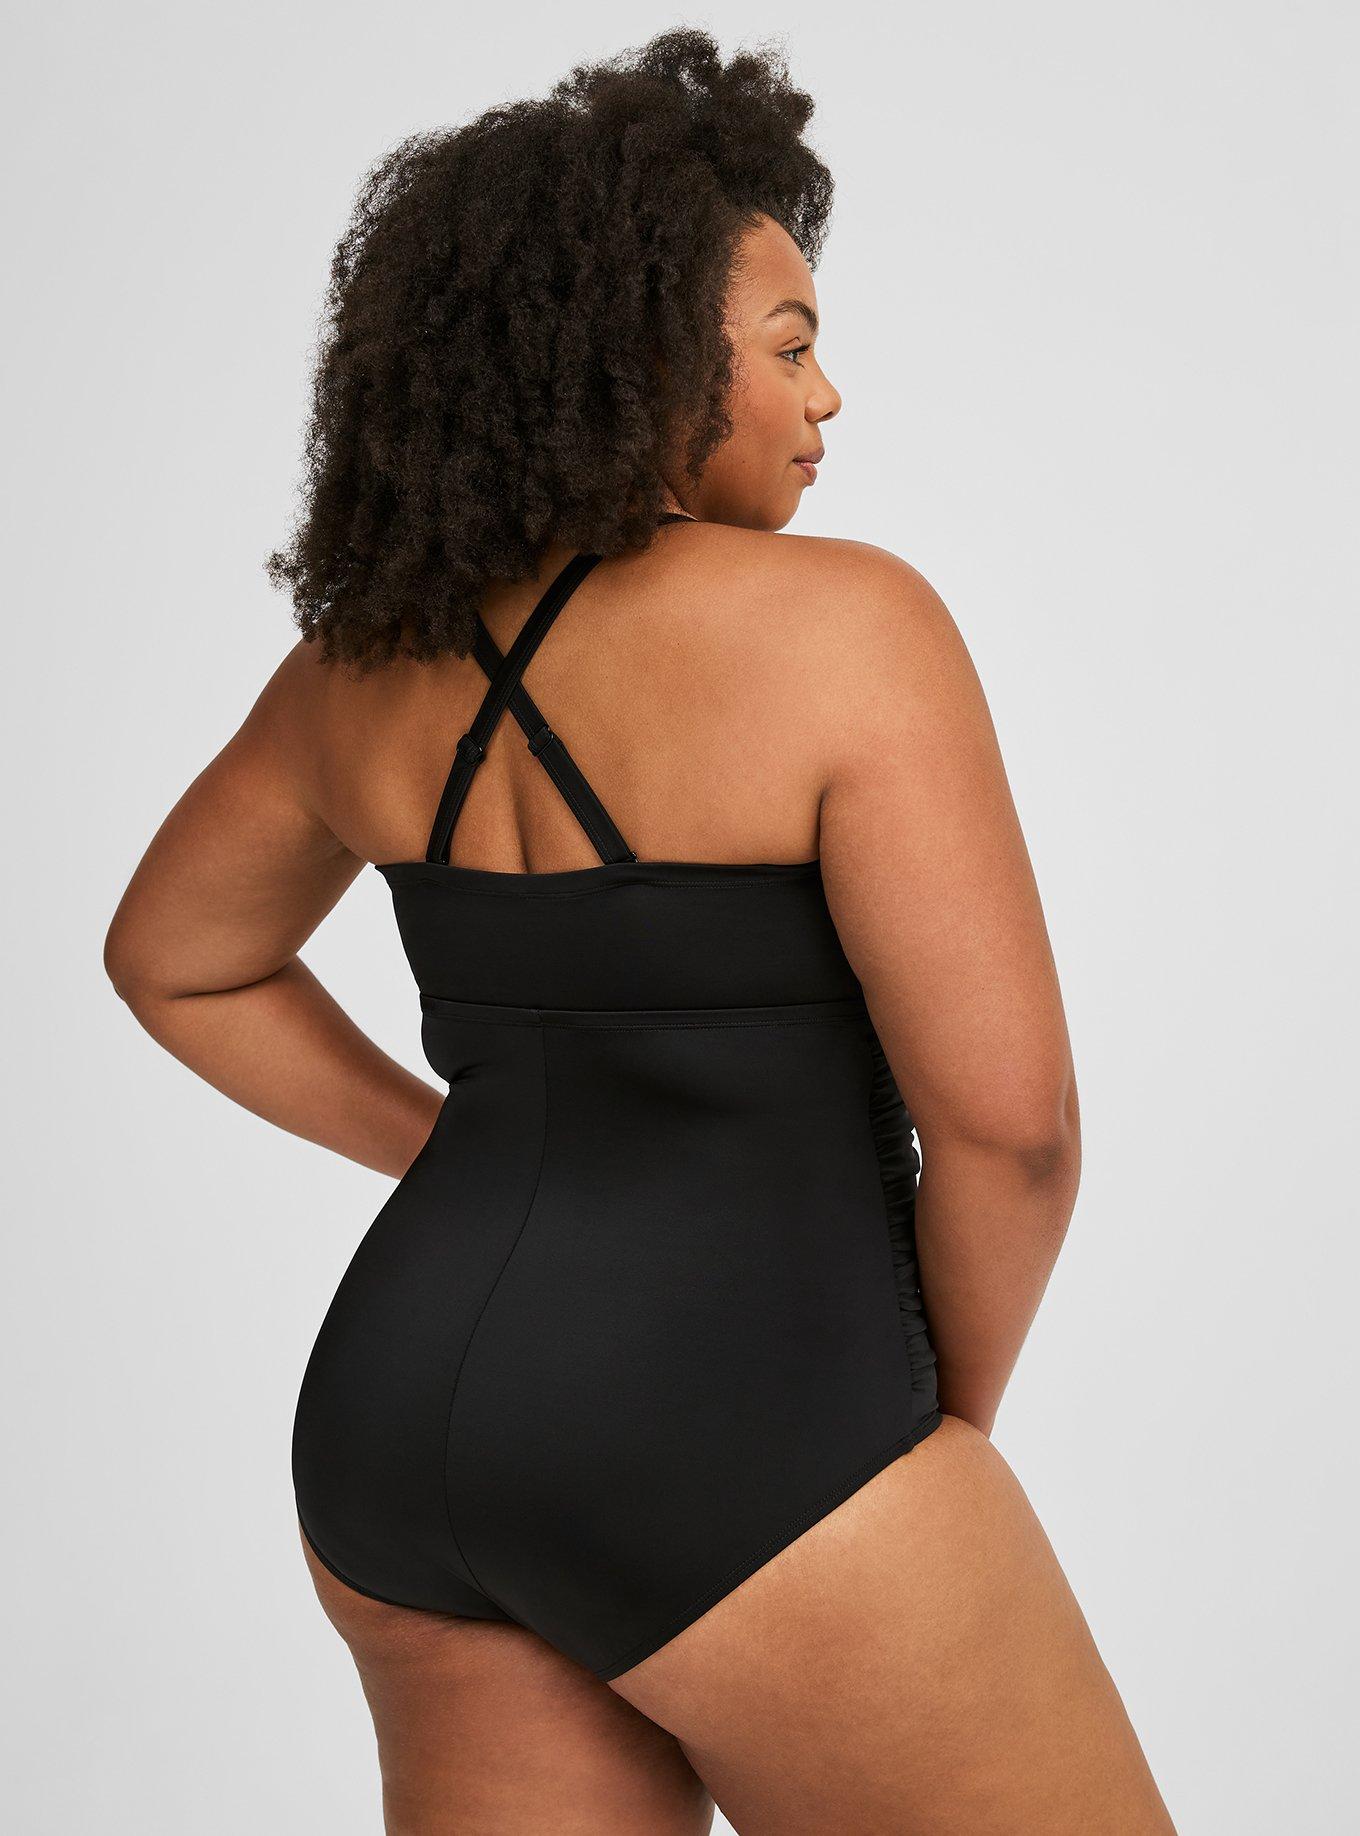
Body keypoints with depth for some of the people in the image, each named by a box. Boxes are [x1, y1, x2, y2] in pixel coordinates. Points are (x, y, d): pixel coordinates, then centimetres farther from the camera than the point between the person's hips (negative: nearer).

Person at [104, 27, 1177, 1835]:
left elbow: (172, 958, 20)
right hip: (730, 1460, -6)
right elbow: (1004, 1110, -15)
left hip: (403, 1416, 7)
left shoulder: (369, 654, 6)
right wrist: (950, 1410, 3)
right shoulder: (842, 623, -13)